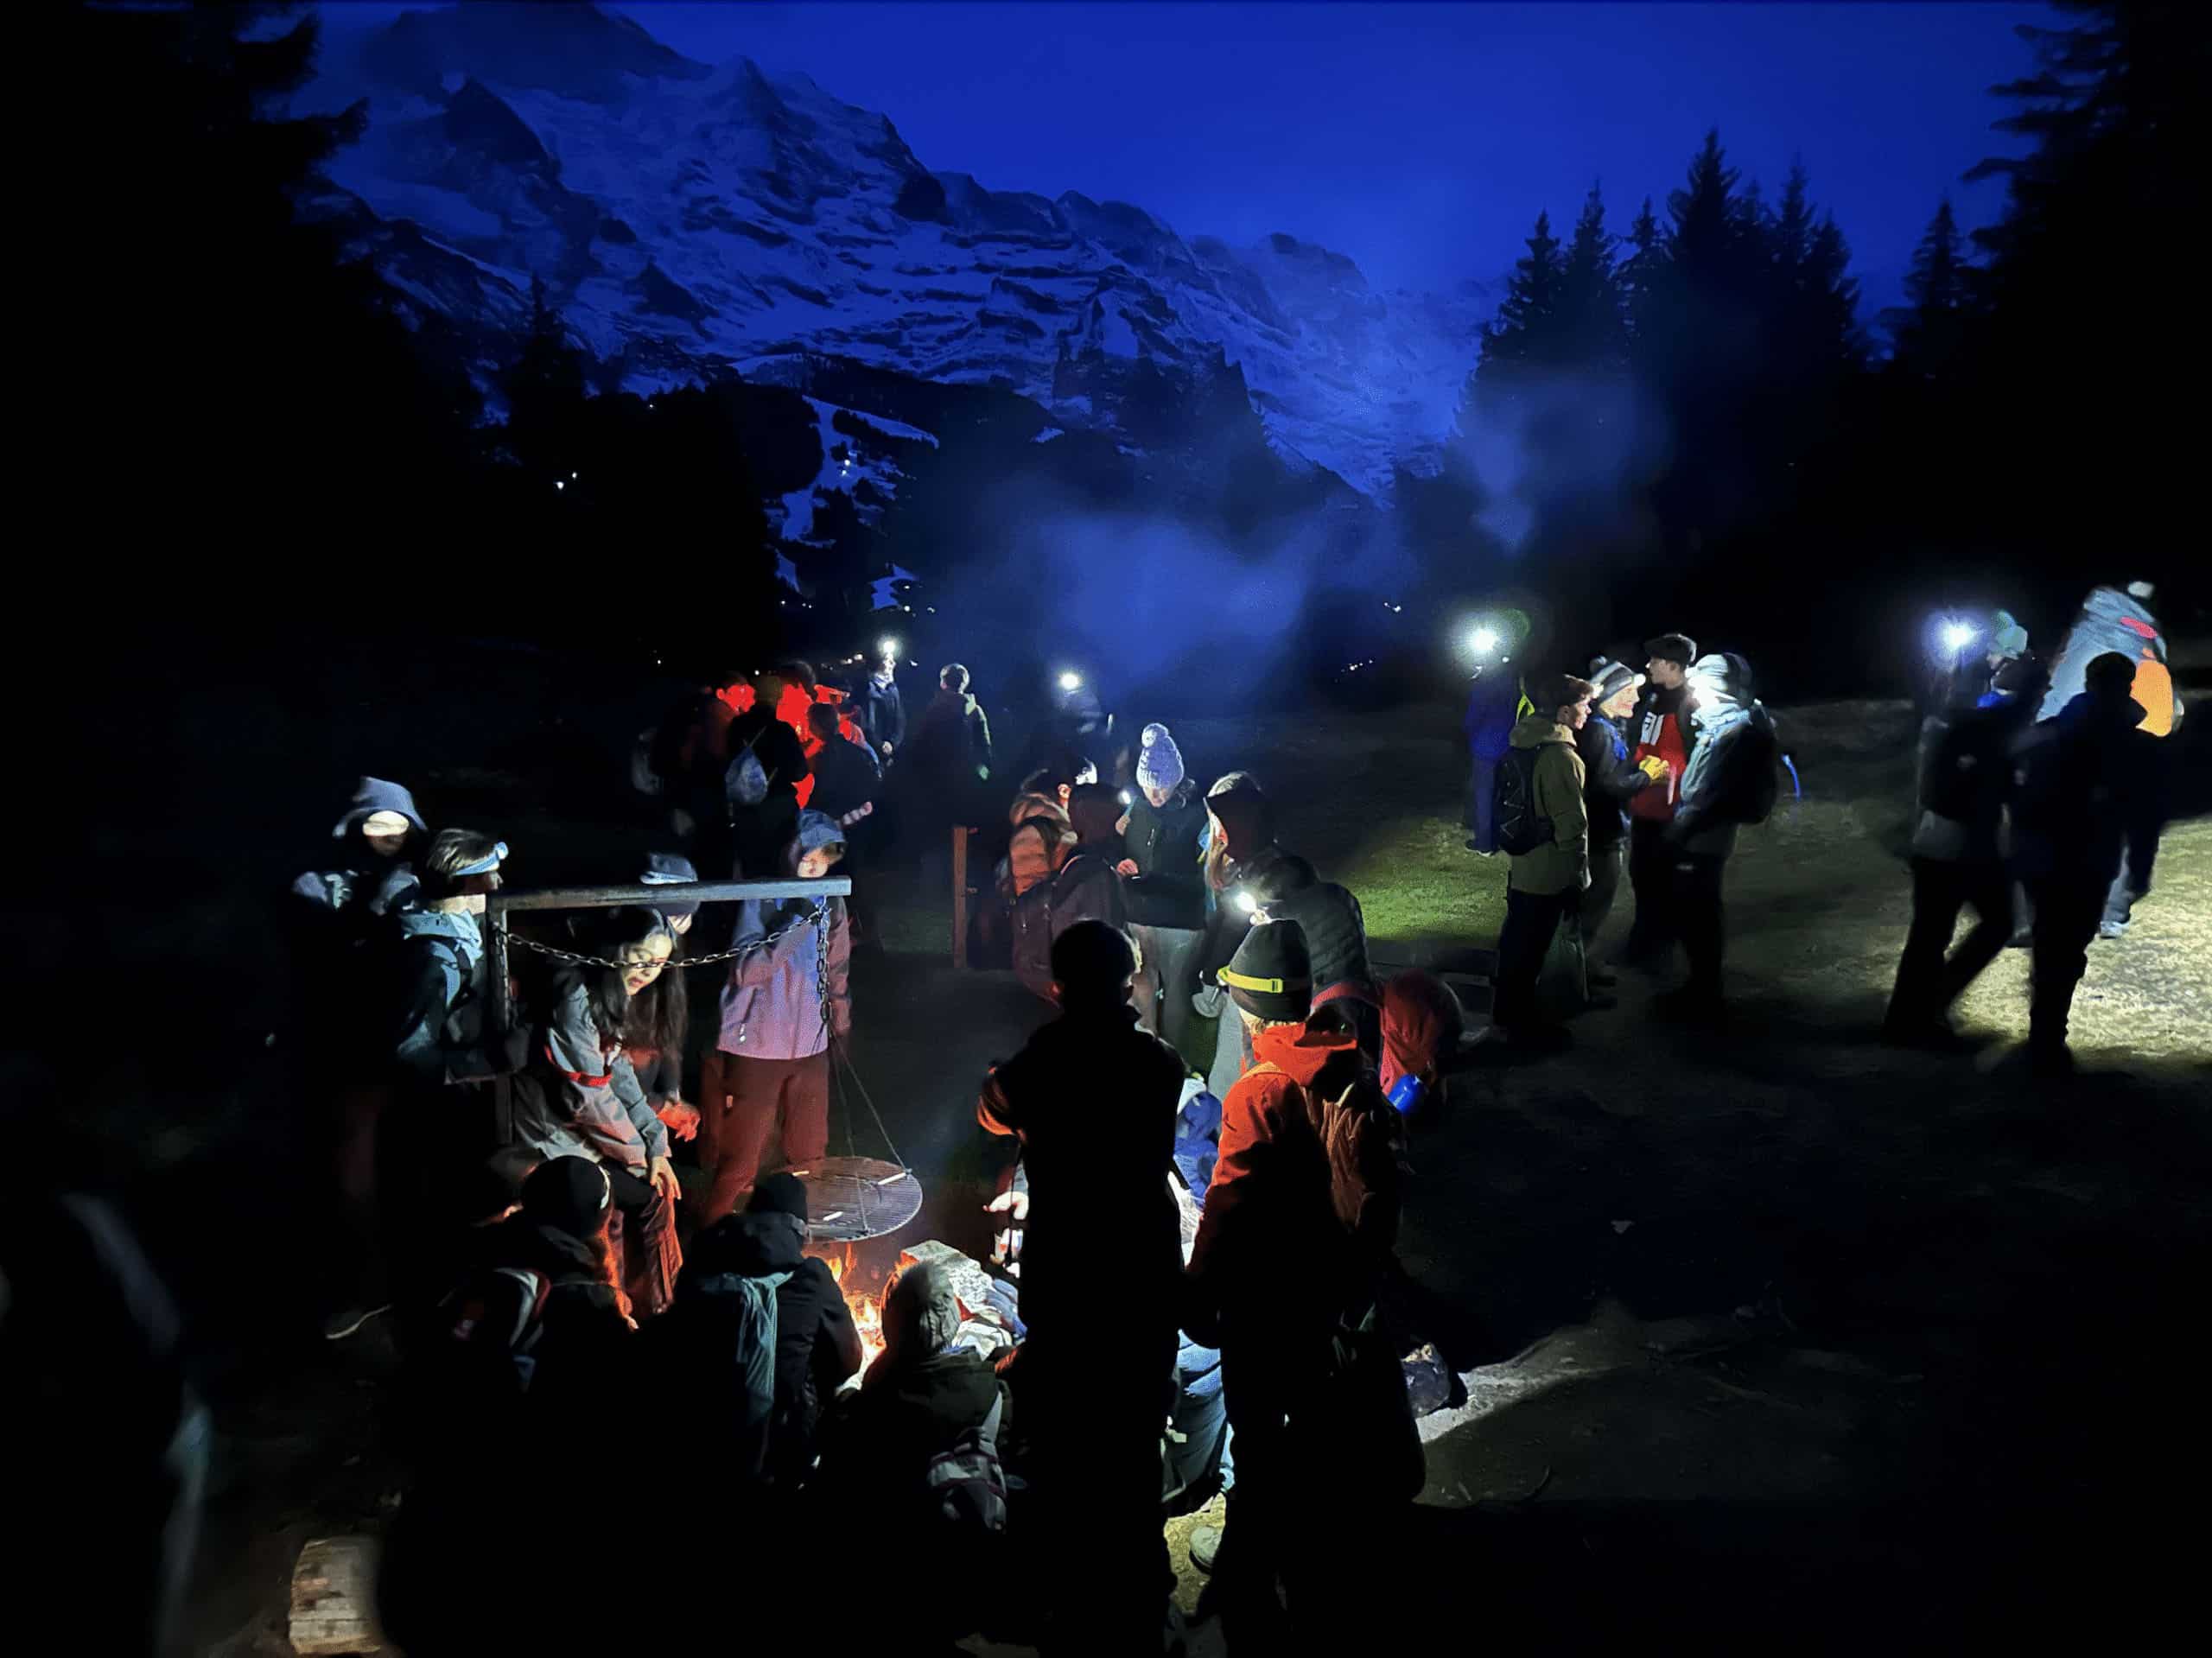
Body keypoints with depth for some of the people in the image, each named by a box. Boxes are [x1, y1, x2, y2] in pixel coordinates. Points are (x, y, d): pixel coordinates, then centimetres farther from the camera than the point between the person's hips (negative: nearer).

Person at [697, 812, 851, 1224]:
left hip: (810, 1047, 5)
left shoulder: (831, 903, 6)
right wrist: (795, 924, -26)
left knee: (807, 1155, 11)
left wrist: (841, 1025, 20)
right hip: (756, 1047, -5)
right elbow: (745, 971, -21)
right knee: (738, 1162, 2)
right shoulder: (761, 899, -11)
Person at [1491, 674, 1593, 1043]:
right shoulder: (1562, 757, -24)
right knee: (1530, 949, 6)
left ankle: (1506, 1010, 35)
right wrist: (1578, 880, -11)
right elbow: (1572, 826, -21)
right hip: (1549, 873, -8)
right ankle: (1522, 1022, 20)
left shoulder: (1522, 743, 3)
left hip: (1520, 865, 8)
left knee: (1515, 940, 21)